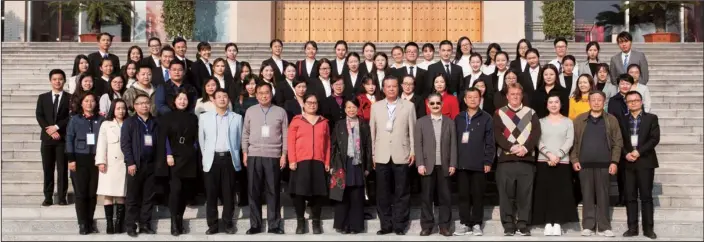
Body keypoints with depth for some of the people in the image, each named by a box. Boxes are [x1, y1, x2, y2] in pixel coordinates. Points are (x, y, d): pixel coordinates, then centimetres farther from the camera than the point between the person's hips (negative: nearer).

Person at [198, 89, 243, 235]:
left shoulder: (237, 117, 6)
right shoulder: (204, 117, 7)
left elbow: (239, 139, 11)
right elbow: (201, 139, 13)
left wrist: (234, 155, 11)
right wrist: (206, 156, 12)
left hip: (229, 158, 0)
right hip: (212, 159, 0)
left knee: (228, 193, 3)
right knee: (211, 193, 1)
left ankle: (228, 223, 13)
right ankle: (212, 224, 8)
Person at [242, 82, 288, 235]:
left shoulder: (280, 112, 5)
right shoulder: (250, 111, 9)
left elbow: (285, 135, 4)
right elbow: (245, 133, 10)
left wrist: (284, 155, -2)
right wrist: (244, 152, 3)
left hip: (273, 156, -1)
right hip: (254, 156, 1)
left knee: (273, 191, 2)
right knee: (254, 191, 4)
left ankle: (274, 225, 9)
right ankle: (255, 225, 11)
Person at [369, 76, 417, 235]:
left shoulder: (408, 106, 4)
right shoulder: (376, 106, 9)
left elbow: (412, 130, 2)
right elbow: (372, 130, 8)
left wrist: (413, 151, -3)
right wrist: (372, 153, 5)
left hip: (401, 155, -2)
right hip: (382, 156, 2)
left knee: (401, 193, 3)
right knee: (383, 193, 5)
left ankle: (400, 225, 10)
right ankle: (385, 225, 13)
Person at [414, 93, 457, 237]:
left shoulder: (449, 122, 9)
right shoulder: (421, 122, 7)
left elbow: (453, 144, 4)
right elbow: (418, 145, 1)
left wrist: (453, 164, -4)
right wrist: (420, 164, -8)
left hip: (444, 166, 1)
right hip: (427, 165, -1)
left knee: (445, 197, 3)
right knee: (427, 197, 2)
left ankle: (444, 226, 10)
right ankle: (426, 226, 9)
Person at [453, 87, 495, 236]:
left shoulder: (486, 118, 2)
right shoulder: (458, 118, 10)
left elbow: (490, 142, -2)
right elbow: (454, 141, 9)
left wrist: (488, 161, -8)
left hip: (479, 164, -2)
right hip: (462, 164, 3)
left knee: (478, 195, 4)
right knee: (463, 195, 5)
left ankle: (477, 224, 13)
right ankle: (466, 224, 13)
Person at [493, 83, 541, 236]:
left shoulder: (531, 113, 13)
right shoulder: (499, 113, 9)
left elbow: (536, 133, 2)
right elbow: (497, 134, -2)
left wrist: (525, 147, -13)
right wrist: (511, 147, -14)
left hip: (526, 159, 1)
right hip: (506, 159, -1)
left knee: (525, 193, 1)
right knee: (506, 194, -1)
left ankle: (523, 225, 7)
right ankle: (508, 225, 5)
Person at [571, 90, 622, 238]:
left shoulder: (611, 120, 7)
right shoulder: (580, 120, 9)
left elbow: (618, 142, 4)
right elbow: (573, 141, 7)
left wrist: (614, 162, -5)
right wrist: (574, 159, -3)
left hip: (604, 164, -1)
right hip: (584, 164, 1)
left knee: (603, 196, 2)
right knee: (587, 196, 3)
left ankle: (603, 227, 7)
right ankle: (588, 226, 7)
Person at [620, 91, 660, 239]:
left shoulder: (651, 118, 4)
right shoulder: (623, 120, 11)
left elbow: (655, 138, -6)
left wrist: (638, 152, -15)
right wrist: (626, 154, -11)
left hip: (645, 161, -2)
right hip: (628, 163, 2)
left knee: (646, 196, -1)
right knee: (630, 197, 2)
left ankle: (648, 228, 4)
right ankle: (632, 228, 6)